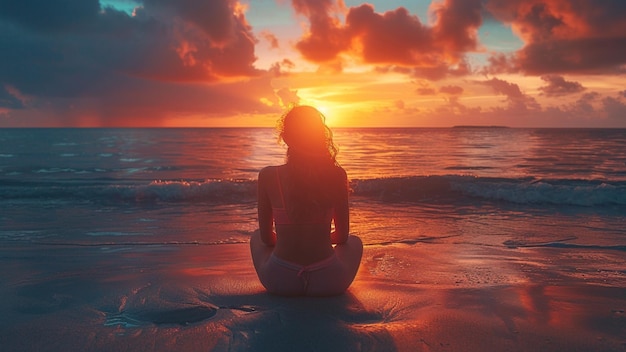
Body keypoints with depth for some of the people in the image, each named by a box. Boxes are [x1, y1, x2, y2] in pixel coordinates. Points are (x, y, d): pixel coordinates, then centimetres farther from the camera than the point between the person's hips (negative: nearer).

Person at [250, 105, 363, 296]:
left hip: (280, 282, 0)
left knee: (256, 237, 33)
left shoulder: (268, 176, -6)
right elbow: (342, 236, 6)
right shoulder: (337, 175, -5)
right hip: (328, 282, 1)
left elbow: (266, 238, 3)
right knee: (355, 241, 33)